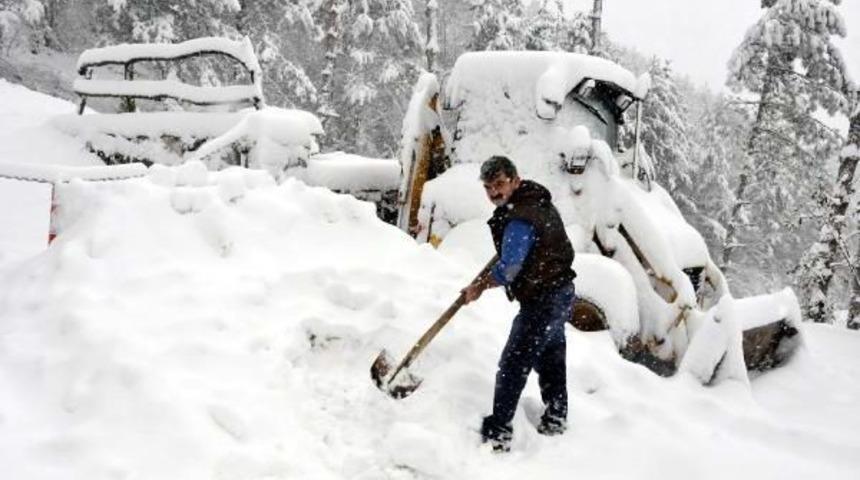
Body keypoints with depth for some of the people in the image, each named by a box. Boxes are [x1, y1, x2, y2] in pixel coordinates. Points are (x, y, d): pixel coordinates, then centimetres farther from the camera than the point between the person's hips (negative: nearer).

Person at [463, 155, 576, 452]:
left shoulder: (519, 220, -25)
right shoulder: (537, 201, 7)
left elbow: (508, 269, -27)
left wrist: (479, 287, -12)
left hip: (541, 300, -11)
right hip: (560, 293, 11)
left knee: (513, 365, -9)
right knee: (550, 359, 23)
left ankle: (498, 434, -8)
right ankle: (555, 420, 37)